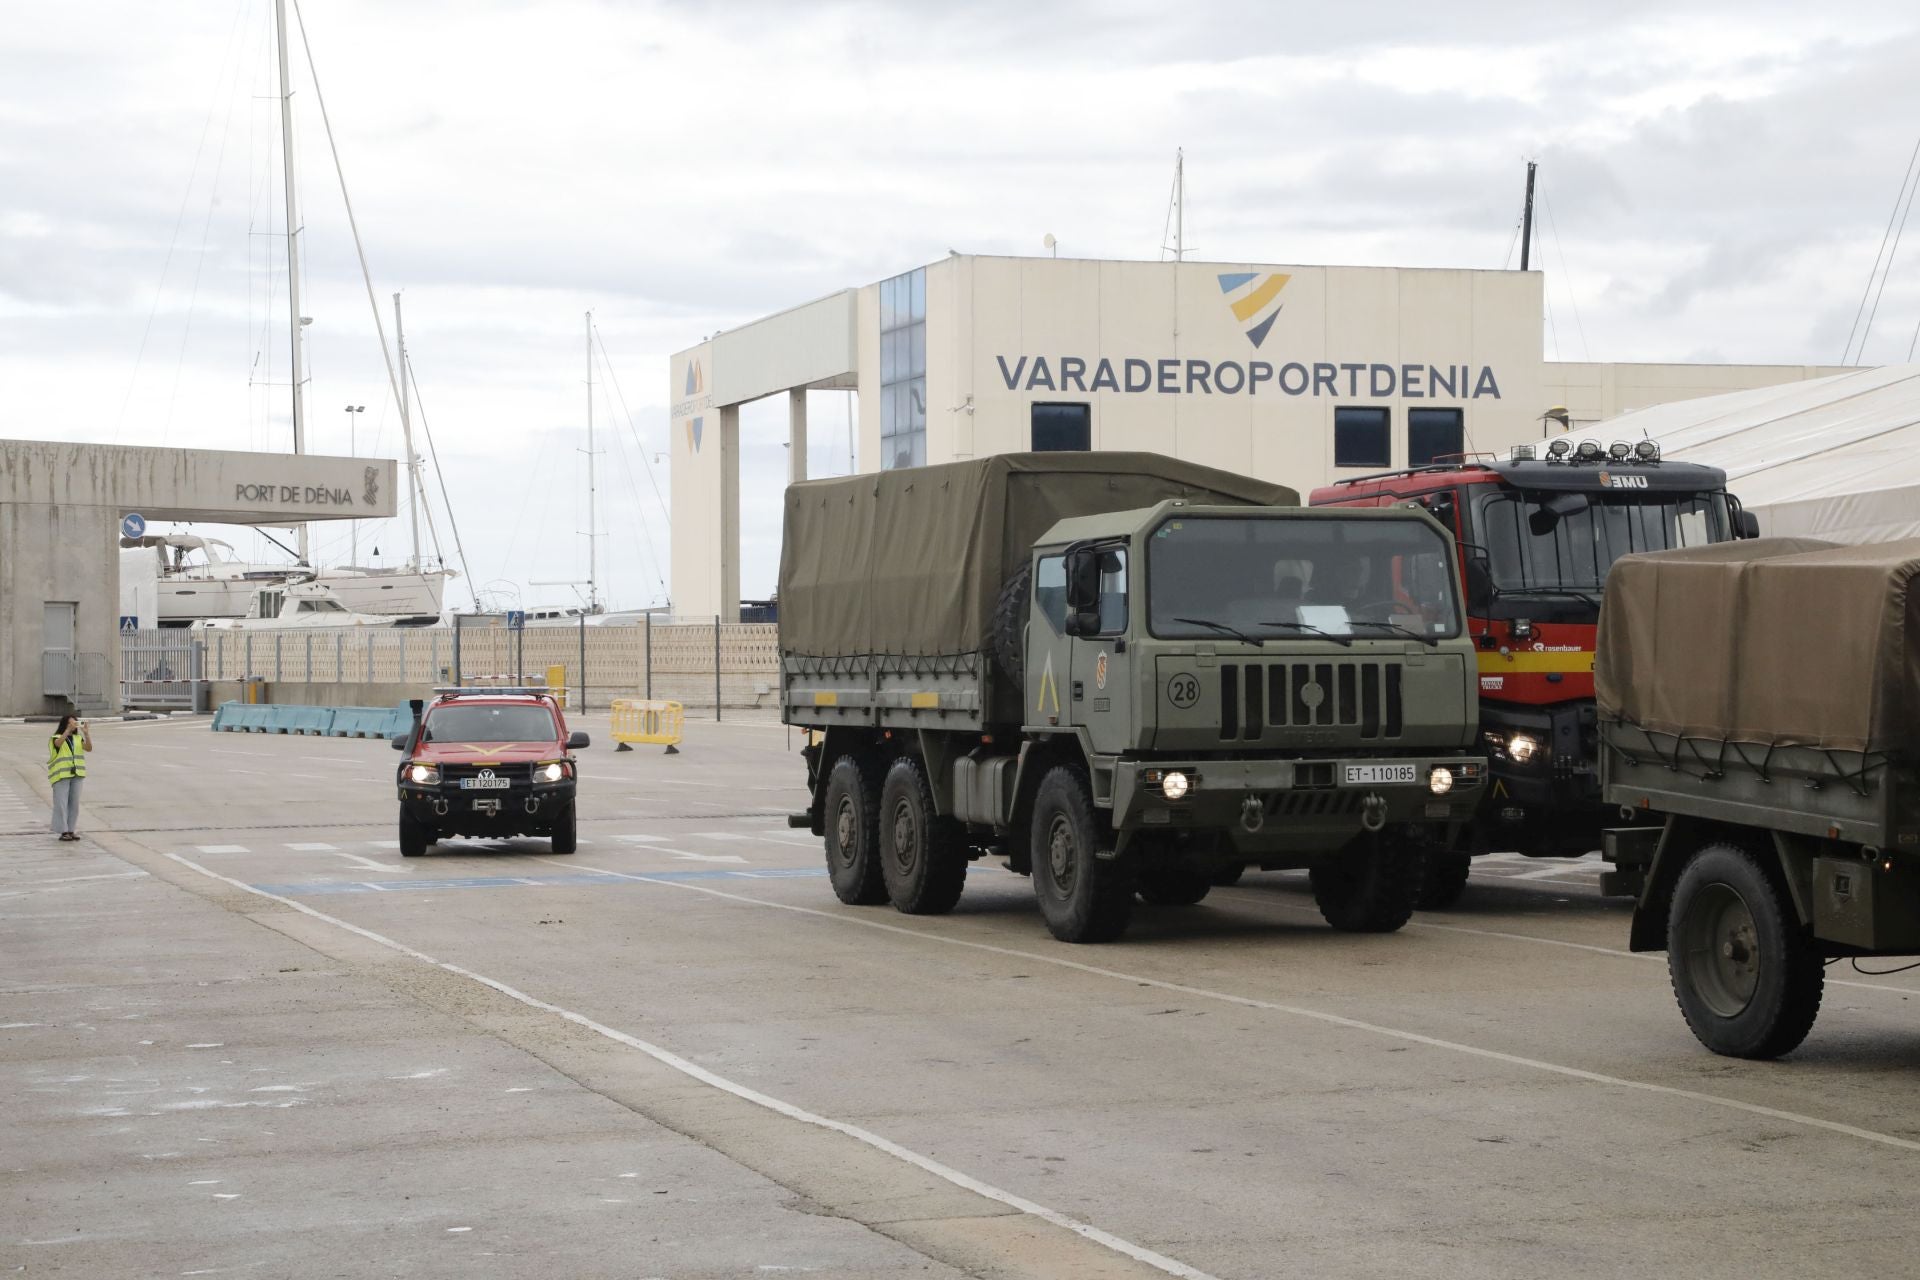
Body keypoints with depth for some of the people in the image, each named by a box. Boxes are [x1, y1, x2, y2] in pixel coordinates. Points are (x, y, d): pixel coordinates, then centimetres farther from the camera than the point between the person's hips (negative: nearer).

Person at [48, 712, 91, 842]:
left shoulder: (78, 738, 11)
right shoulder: (57, 738, -2)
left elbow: (89, 748, -5)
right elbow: (59, 743, -26)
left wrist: (86, 732, -17)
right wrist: (68, 729, -36)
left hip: (76, 775, 5)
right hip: (61, 775, -5)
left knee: (74, 803, 6)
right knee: (61, 803, -5)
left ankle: (70, 830, 13)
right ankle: (63, 832, -4)